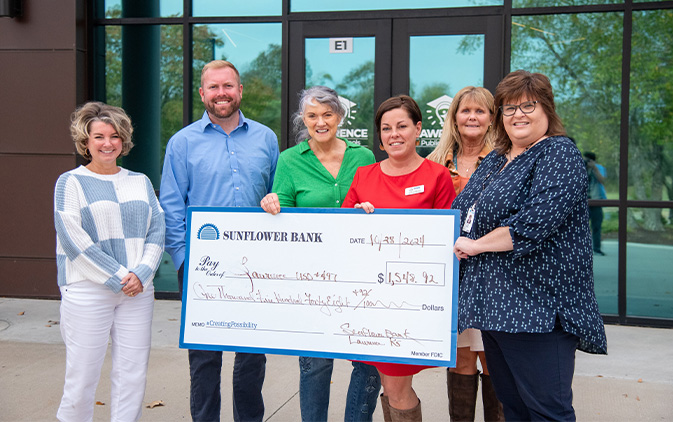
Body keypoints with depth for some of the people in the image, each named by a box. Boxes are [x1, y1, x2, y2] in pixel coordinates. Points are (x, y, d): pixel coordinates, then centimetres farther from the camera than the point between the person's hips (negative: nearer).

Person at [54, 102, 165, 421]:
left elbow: (157, 231, 8)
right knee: (82, 377, 1)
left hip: (138, 290, 4)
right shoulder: (70, 182, 2)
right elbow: (72, 239, -7)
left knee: (132, 376, 5)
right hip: (88, 290, -3)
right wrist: (118, 278, -12)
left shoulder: (140, 182, 14)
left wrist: (141, 273, -9)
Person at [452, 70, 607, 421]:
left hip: (537, 306, -8)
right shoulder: (495, 160, 18)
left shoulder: (559, 154, -8)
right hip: (495, 305, 8)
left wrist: (476, 245, -14)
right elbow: (461, 211, 28)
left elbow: (538, 220, -23)